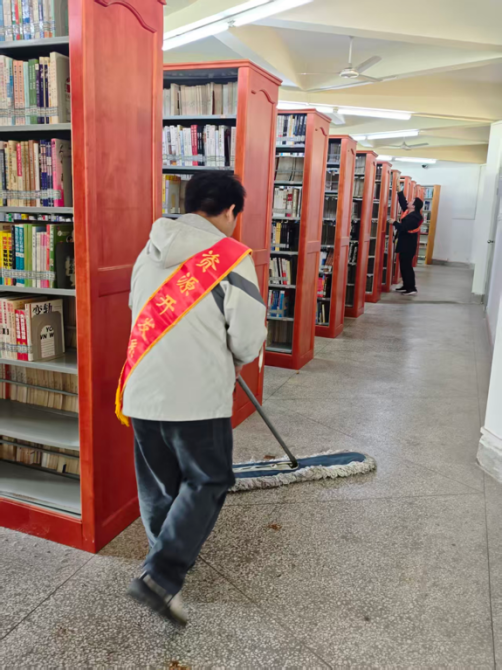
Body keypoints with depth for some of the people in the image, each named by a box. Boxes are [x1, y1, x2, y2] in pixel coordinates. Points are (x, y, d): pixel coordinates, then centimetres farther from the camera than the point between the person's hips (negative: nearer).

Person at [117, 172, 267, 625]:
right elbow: (249, 338, -10)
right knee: (207, 483, 10)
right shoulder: (232, 256, -9)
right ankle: (162, 576, 3)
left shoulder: (150, 250, 10)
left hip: (142, 391, 6)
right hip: (198, 395, -6)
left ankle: (173, 556, 38)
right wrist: (236, 360, 15)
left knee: (158, 483, 20)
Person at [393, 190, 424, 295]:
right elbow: (403, 202, 19)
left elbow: (403, 228, -25)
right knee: (404, 265, 13)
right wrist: (399, 191, 18)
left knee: (406, 266, -9)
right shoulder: (409, 212, 8)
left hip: (408, 245, -10)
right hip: (405, 244, 10)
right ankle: (406, 286, 20)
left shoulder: (413, 217, -20)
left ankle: (412, 288, -7)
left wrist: (394, 222, -11)